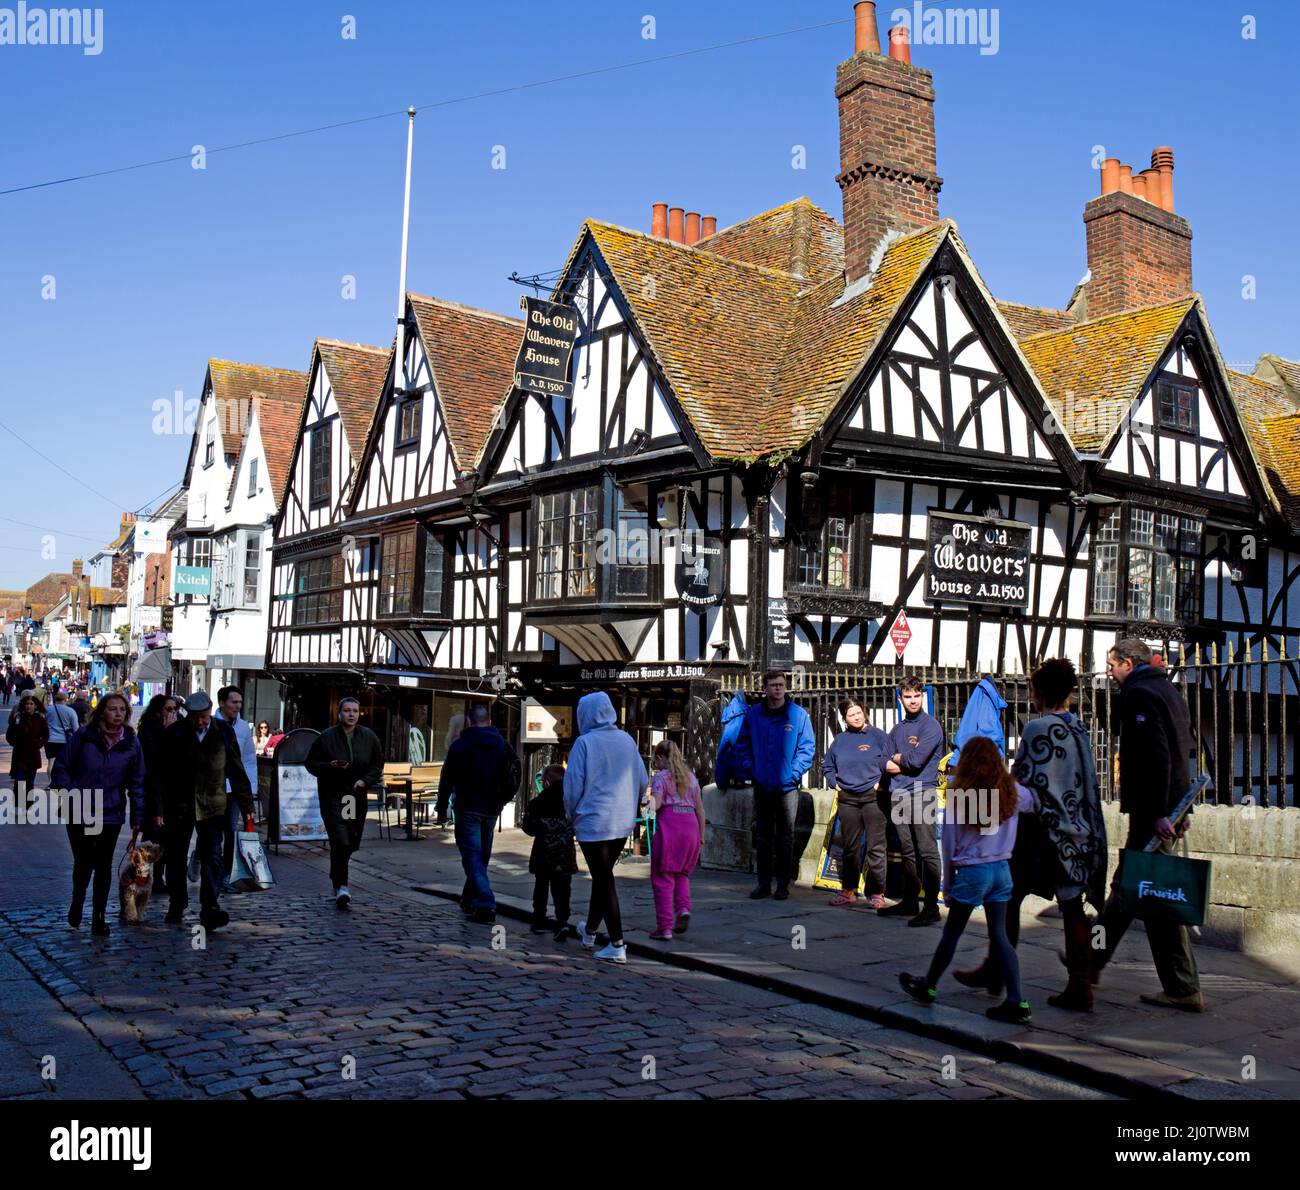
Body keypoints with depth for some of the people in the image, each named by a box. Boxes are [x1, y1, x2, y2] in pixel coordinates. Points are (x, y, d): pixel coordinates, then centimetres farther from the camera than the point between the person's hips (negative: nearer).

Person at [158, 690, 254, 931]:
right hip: (178, 805, 0)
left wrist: (246, 805, 4)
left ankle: (210, 909, -8)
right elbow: (162, 773, -3)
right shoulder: (174, 733, -3)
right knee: (176, 858, 10)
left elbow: (236, 771, 5)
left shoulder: (223, 731, 1)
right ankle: (176, 906, 26)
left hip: (212, 805, 0)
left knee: (212, 857, -7)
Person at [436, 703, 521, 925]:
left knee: (473, 856, -5)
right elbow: (514, 780, 8)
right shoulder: (503, 746, 5)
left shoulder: (460, 745, -6)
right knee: (482, 855, 17)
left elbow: (447, 779, -4)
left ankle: (486, 905, -17)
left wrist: (442, 807, 5)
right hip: (492, 810, 5)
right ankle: (470, 899, 29)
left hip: (468, 809, -4)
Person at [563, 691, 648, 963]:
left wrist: (571, 815, 7)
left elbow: (573, 784, -9)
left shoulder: (585, 743, -12)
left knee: (604, 879, 0)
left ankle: (617, 945, -2)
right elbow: (642, 780, 9)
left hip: (593, 821, -5)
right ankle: (590, 931, 37)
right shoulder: (627, 740, 3)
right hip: (623, 823, 6)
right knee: (604, 876, 20)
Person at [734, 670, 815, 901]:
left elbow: (807, 748, -4)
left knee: (786, 837, 6)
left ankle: (783, 884, 14)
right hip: (761, 785, 2)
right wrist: (750, 768, 0)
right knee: (762, 837, 9)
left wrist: (795, 772, -12)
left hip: (788, 786, -2)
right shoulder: (753, 714, 3)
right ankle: (763, 883, 17)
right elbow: (742, 744, 11)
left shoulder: (799, 715, -4)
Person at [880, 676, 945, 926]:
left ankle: (931, 906, -8)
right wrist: (906, 763, -6)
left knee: (927, 851, -8)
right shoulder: (897, 730, 18)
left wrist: (898, 758, 4)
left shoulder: (931, 726, -3)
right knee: (907, 851, 12)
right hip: (898, 795, 7)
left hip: (922, 793, -7)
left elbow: (916, 760, -14)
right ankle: (910, 902, 20)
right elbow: (886, 763, 11)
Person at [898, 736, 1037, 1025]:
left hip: (971, 871, -3)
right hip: (1002, 870, 3)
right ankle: (1017, 1003, 5)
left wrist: (947, 884, 7)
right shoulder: (1012, 791, -2)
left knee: (951, 933, 10)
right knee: (1000, 935, 8)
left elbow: (949, 844, -3)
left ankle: (928, 987, 26)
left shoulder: (958, 796, -9)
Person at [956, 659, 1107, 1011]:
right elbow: (1088, 785, 11)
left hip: (1042, 831, -6)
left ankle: (994, 971, 18)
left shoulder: (1038, 729, -13)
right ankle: (1080, 987, 7)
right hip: (1078, 833, 7)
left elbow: (1025, 783, -15)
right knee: (1072, 906, 7)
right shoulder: (1079, 730, 7)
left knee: (1009, 898, 8)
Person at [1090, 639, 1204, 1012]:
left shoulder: (1140, 695, -12)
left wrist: (1157, 813, -23)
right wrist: (1179, 810, 21)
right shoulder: (1168, 691, 18)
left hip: (1152, 810, -10)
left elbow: (1156, 757, -22)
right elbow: (1180, 753, 20)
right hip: (1172, 804, 10)